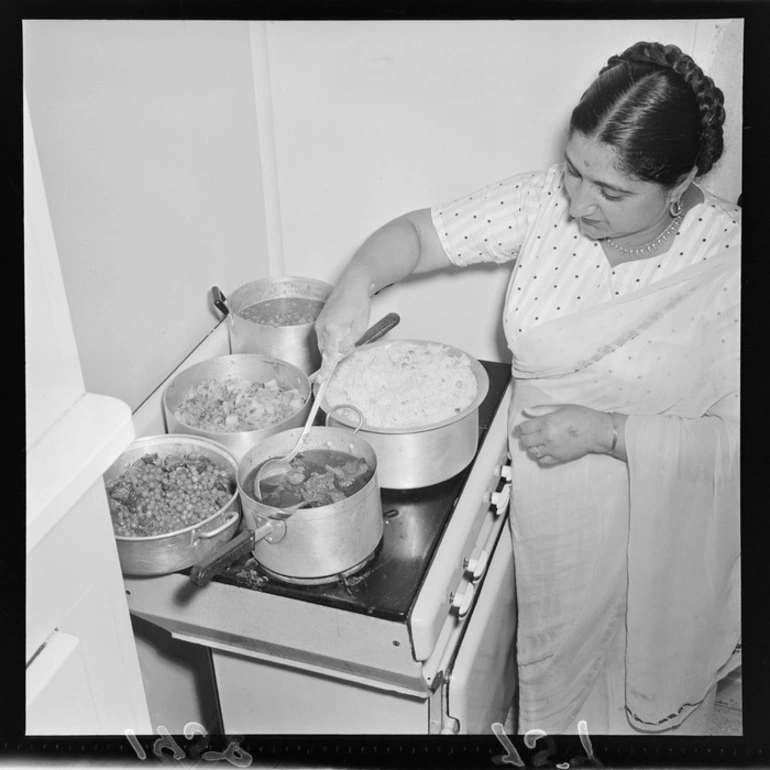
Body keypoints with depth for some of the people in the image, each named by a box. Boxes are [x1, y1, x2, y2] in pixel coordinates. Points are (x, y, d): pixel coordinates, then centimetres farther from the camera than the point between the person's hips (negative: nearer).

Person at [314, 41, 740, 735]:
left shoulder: (726, 262, -21)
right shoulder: (546, 201, -12)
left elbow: (734, 440, -21)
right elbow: (421, 232, -7)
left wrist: (604, 432, -28)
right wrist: (358, 282, -27)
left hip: (656, 545, -3)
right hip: (544, 519, 3)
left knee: (647, 702, 21)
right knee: (551, 682, 26)